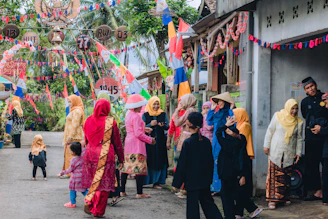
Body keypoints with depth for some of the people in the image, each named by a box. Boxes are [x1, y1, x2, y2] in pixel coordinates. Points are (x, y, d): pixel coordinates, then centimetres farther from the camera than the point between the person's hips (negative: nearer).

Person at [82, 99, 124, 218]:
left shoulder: (89, 120, 4)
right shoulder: (111, 122, -7)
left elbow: (86, 140, 13)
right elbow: (117, 142, -3)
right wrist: (121, 159, 4)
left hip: (90, 154, 4)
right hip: (105, 156, -4)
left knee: (93, 181, 17)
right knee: (103, 183, 4)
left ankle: (88, 203, 5)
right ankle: (98, 211, 6)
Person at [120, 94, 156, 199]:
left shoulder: (128, 115, 13)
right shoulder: (136, 116, -15)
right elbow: (138, 134, -19)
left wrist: (143, 129, 18)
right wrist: (150, 140, -10)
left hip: (128, 144, 9)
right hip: (137, 144, -9)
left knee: (126, 167, 10)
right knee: (140, 168, -7)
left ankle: (122, 191, 14)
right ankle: (139, 193, -8)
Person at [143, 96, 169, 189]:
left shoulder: (163, 114, 8)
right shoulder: (145, 115, 3)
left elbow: (167, 126, 4)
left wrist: (163, 125, -17)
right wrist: (150, 124, -15)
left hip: (160, 142, 2)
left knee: (159, 162, 1)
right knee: (148, 161, -3)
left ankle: (156, 182, 7)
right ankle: (144, 181, 4)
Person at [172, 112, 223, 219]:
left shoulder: (187, 143, -15)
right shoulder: (206, 141, 0)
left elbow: (182, 164, -13)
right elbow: (211, 161, 7)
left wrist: (176, 183, -7)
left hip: (192, 181, -5)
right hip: (205, 180, 5)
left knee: (192, 205, 3)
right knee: (207, 202, 17)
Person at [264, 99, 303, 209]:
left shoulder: (299, 122, 3)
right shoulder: (278, 116, -3)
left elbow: (299, 138, 10)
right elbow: (270, 131, 2)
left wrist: (298, 153, 8)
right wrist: (266, 146, 0)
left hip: (289, 153, 2)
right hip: (276, 151, -2)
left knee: (286, 176, 3)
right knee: (274, 175, -6)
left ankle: (285, 197, 15)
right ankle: (272, 199, -6)